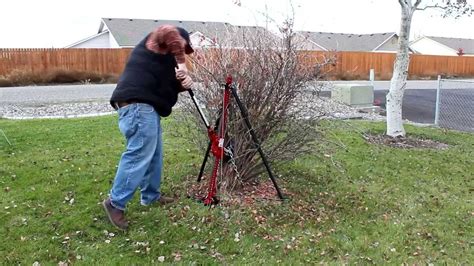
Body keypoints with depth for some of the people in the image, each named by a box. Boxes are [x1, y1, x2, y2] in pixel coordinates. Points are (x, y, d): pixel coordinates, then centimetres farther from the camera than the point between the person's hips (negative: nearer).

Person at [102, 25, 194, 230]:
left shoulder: (165, 58, 30)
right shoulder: (156, 43, 4)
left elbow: (167, 85, 23)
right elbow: (169, 32, -18)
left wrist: (183, 82, 1)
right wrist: (182, 64, -12)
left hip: (145, 107, 11)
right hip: (138, 106, -11)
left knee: (154, 155, 16)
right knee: (139, 156, -13)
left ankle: (151, 196, 27)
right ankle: (116, 203, -6)